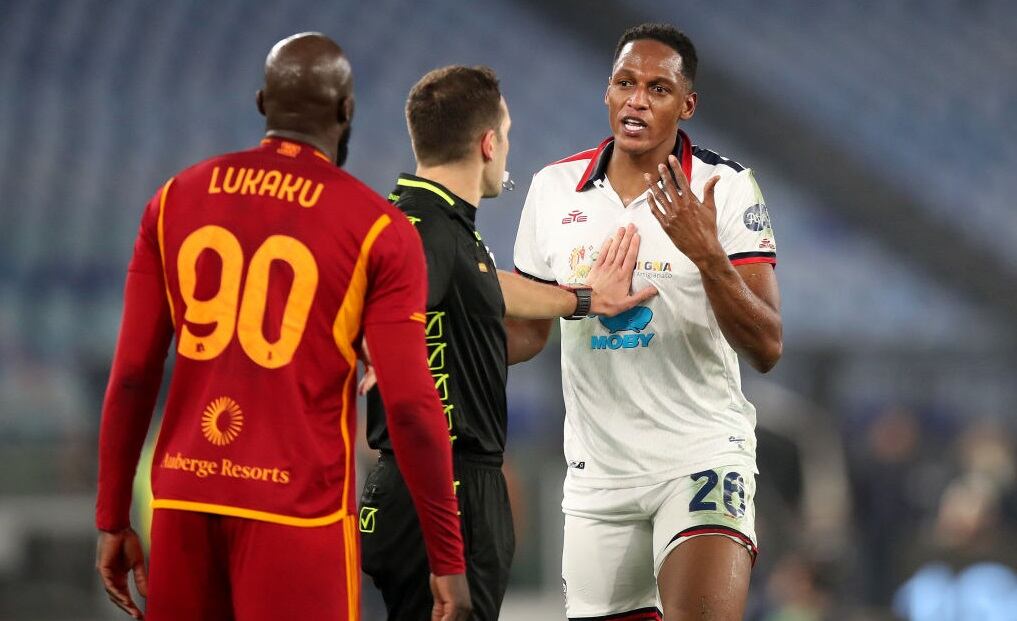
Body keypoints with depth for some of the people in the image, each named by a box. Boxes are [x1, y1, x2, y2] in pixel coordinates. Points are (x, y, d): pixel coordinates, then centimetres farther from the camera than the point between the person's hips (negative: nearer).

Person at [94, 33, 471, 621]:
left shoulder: (176, 201, 7)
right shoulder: (379, 231, -5)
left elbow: (132, 376, 6)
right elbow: (410, 404, -9)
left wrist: (113, 520, 14)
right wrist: (450, 561, -3)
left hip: (184, 499, 4)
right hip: (297, 509, -4)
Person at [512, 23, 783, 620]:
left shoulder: (727, 188, -5)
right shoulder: (554, 188, 6)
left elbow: (767, 348, -11)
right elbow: (528, 329, 19)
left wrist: (706, 255, -26)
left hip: (702, 456, -4)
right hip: (597, 474, 4)